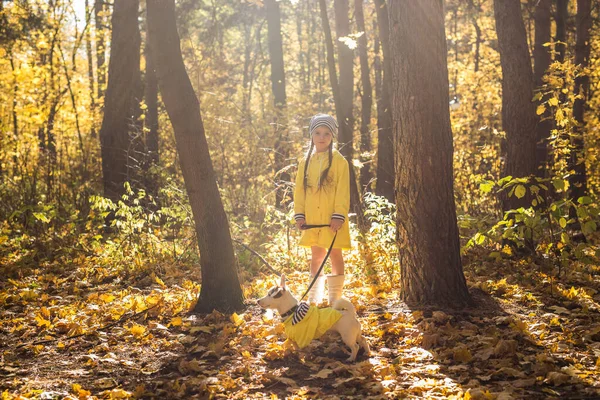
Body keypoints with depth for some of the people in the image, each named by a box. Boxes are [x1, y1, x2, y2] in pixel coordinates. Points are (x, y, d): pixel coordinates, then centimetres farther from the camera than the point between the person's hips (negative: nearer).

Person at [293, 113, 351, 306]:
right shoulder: (305, 162, 8)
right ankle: (314, 298, 21)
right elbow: (299, 190, 9)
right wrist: (299, 214, 0)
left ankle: (335, 299, 8)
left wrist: (339, 215, -16)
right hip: (312, 218, 4)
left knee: (335, 255, 1)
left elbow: (343, 190, -9)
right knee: (316, 256, 13)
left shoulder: (339, 161, -4)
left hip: (331, 218, -4)